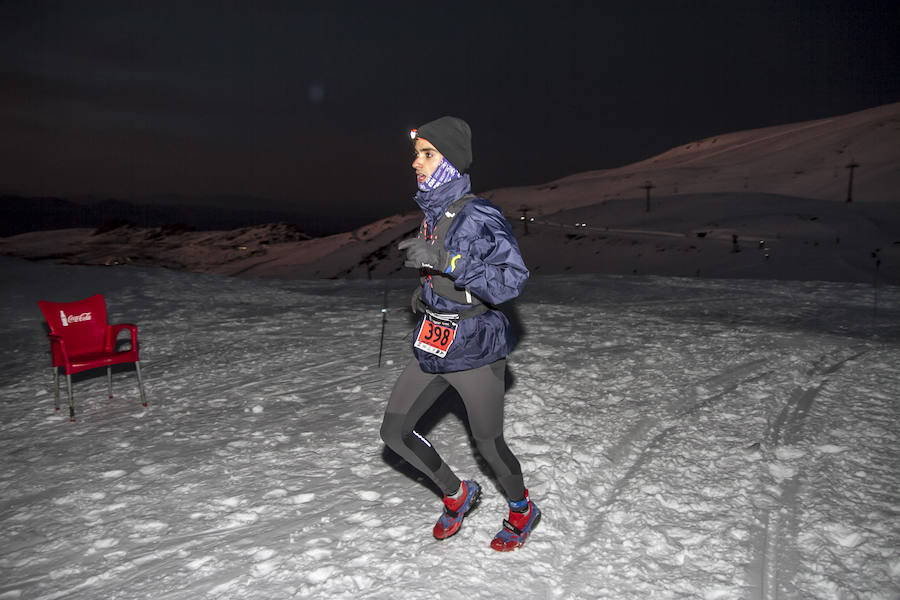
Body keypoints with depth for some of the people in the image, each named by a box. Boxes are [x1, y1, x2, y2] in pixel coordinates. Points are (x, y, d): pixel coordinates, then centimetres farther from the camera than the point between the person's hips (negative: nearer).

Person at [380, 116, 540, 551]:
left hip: (475, 348, -8)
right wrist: (426, 292, 12)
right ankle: (457, 495, 32)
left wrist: (442, 261, -32)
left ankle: (523, 512, 40)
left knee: (488, 444, 9)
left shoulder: (479, 216, -19)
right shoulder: (433, 212, 7)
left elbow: (511, 280, -25)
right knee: (394, 432, 9)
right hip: (433, 346, 8)